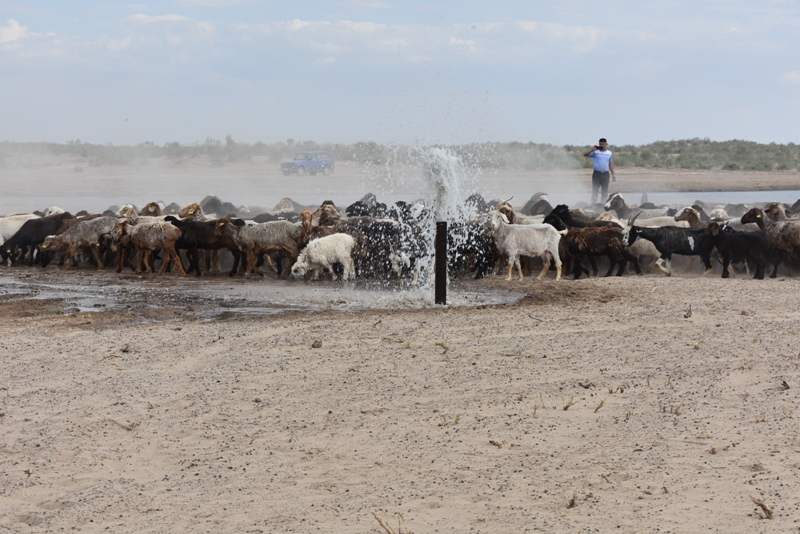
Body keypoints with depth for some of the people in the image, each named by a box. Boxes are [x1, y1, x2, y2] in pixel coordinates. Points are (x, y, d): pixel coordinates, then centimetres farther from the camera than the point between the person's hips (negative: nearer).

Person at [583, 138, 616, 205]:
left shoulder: (609, 153, 9)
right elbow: (585, 154, -11)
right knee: (595, 191, -2)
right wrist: (593, 149, -18)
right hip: (597, 173, -3)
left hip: (605, 174, 3)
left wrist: (613, 174, 12)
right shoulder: (595, 152, -2)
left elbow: (610, 164, 15)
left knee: (604, 192, 7)